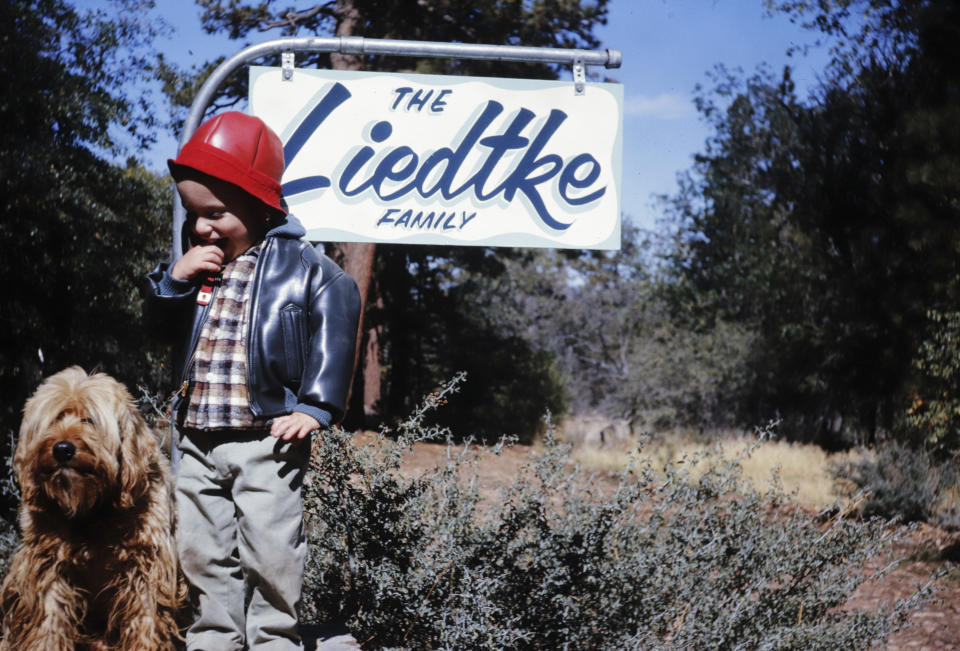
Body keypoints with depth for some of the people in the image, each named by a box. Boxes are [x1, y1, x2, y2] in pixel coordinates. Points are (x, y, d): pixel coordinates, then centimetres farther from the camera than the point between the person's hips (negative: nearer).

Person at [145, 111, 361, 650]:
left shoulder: (299, 264, -6)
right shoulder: (197, 263, 10)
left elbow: (335, 331, -8)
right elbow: (159, 323, 16)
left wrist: (314, 407, -15)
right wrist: (175, 279, -3)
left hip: (267, 439, -6)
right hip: (197, 440, 6)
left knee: (268, 553, -4)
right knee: (202, 553, 12)